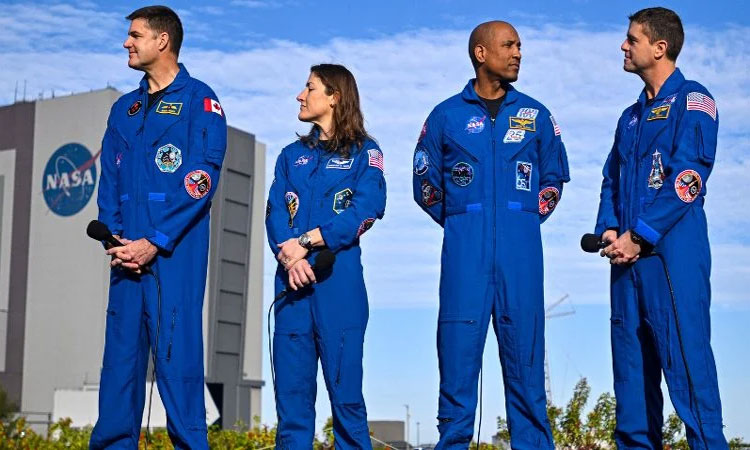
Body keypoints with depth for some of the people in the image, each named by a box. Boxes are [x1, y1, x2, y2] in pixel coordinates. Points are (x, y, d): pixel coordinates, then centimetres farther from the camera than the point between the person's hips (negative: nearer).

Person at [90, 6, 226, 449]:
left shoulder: (199, 100, 0)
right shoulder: (124, 109, 20)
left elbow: (202, 180, -9)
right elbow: (110, 181, 17)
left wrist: (154, 242, -14)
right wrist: (113, 238, -1)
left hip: (175, 251, -6)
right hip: (127, 255, 6)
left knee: (177, 353, -7)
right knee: (120, 353, 6)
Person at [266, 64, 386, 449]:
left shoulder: (364, 152, 7)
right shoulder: (292, 155, 20)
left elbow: (366, 209, -8)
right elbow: (275, 212, 8)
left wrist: (306, 241, -15)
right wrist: (287, 254, -13)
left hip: (339, 276, -4)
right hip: (292, 276, 4)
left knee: (343, 378, -6)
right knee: (291, 380, 2)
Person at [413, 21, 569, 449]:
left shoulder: (535, 115, 12)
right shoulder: (446, 116, 8)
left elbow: (553, 179, 20)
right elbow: (426, 185, 14)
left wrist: (525, 221, 11)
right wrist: (462, 224, 10)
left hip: (520, 251, 1)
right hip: (465, 253, -1)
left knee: (525, 350, 0)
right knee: (458, 349, -3)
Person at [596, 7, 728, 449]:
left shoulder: (692, 101, -1)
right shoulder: (631, 116, 22)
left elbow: (688, 179, -11)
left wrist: (640, 236, -14)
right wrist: (609, 229, 1)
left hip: (673, 251, -8)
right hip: (628, 256, 8)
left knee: (686, 358, -11)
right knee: (631, 363, 7)